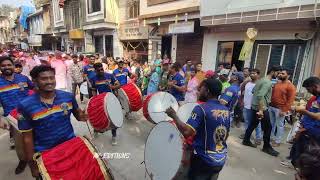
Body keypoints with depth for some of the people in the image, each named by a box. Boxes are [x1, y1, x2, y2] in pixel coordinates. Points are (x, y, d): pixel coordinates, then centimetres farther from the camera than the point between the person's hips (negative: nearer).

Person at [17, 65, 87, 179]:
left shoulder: (68, 96, -10)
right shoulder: (25, 106, -14)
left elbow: (78, 114, 6)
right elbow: (27, 138, -8)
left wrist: (83, 116, -19)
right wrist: (33, 166, -2)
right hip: (44, 155, -1)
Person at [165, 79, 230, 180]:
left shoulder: (201, 108, -22)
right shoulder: (226, 110, 1)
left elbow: (186, 132, -29)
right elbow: (226, 135, 11)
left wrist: (174, 115, -16)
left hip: (204, 160, -6)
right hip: (221, 160, 7)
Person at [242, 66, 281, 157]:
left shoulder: (261, 80, 11)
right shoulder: (268, 82, -18)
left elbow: (253, 91, 19)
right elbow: (260, 96, -29)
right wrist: (261, 110, -29)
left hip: (254, 107, 9)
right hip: (262, 108, -9)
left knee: (253, 124, 17)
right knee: (268, 128, 4)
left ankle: (246, 140, 26)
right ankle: (267, 147, 16)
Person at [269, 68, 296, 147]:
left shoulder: (290, 86, -10)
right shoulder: (277, 83, 11)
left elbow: (290, 100, -14)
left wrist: (284, 110, -18)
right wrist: (269, 104, 11)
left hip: (280, 109, -6)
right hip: (271, 107, 7)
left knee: (279, 125, 4)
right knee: (271, 123, 16)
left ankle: (277, 141, 15)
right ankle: (270, 137, 30)